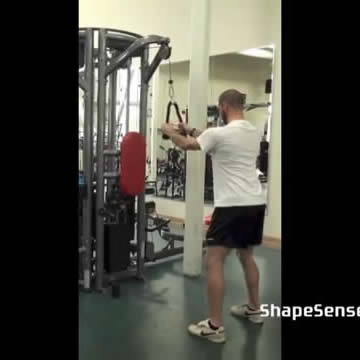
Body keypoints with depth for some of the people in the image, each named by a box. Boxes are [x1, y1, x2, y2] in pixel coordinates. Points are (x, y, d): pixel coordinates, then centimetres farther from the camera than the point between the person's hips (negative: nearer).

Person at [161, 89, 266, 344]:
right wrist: (190, 129, 37)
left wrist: (169, 131, 26)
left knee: (214, 261, -3)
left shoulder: (220, 133, -13)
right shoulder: (254, 132, 13)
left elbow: (186, 145, 5)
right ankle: (254, 309, 37)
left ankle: (215, 326, 0)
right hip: (256, 203, 9)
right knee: (246, 256, 25)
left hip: (232, 206, -9)